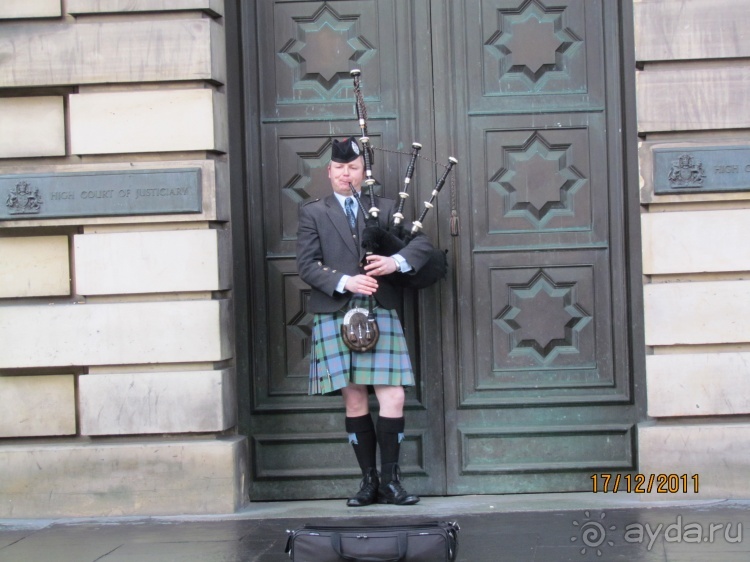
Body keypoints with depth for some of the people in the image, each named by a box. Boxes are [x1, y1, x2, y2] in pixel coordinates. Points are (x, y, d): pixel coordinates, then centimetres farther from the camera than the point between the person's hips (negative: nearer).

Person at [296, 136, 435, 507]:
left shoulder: (386, 209, 14)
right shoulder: (313, 213, 9)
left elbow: (422, 244, 6)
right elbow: (306, 265, -1)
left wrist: (396, 262, -15)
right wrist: (344, 282, -16)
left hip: (380, 313, 1)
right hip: (335, 316, -1)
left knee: (393, 397, -7)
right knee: (354, 401, 2)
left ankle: (390, 480, 3)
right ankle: (369, 480, 12)